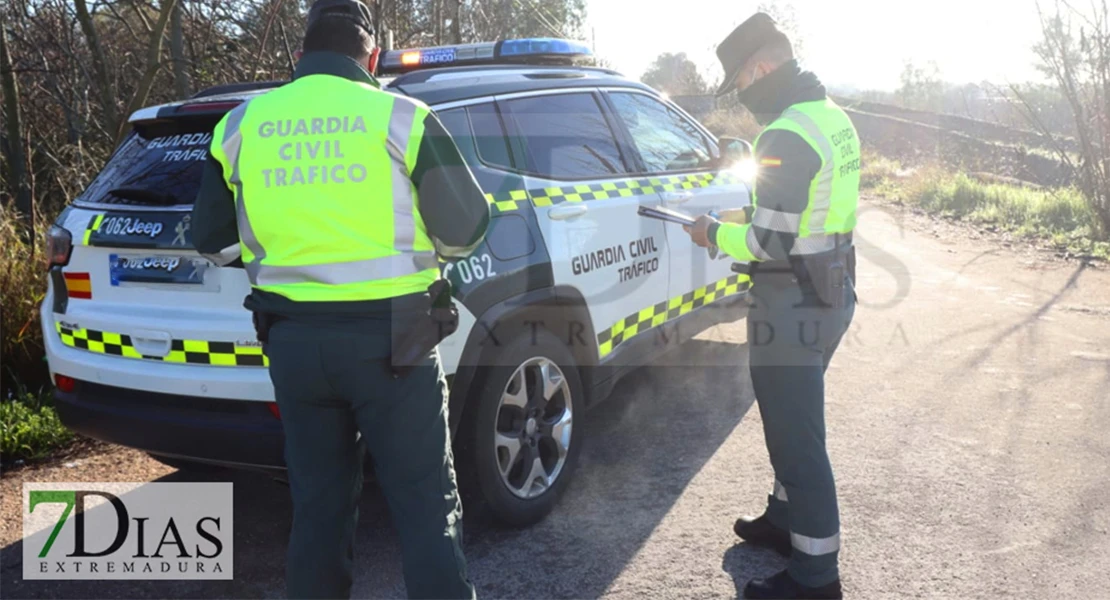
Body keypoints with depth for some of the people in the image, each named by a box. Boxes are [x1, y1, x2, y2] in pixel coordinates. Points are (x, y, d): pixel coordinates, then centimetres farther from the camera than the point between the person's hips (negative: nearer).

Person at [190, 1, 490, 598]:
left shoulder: (241, 124, 6)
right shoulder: (400, 116, -5)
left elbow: (213, 241, 13)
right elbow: (465, 228, -2)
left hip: (294, 338, 4)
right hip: (387, 332, -3)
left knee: (318, 504, 17)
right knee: (425, 503, 6)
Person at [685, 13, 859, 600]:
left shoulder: (787, 136, -22)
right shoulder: (832, 117, 10)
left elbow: (772, 243, -24)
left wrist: (716, 234, -8)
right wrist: (749, 221, 13)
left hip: (794, 308, -10)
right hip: (830, 293, 10)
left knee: (796, 435, 0)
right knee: (794, 422, 23)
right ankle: (787, 518, 41)